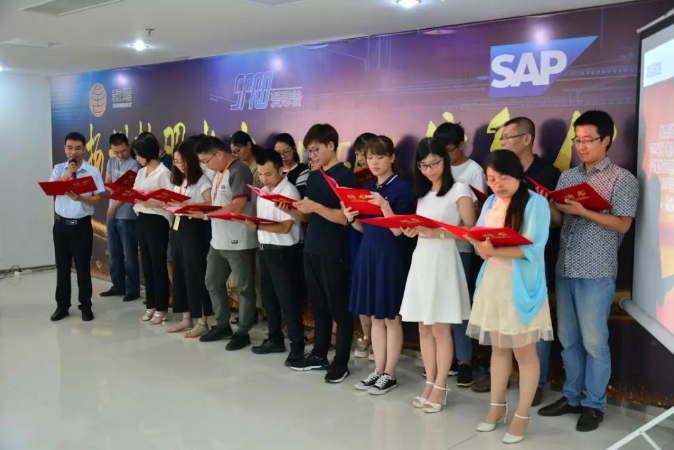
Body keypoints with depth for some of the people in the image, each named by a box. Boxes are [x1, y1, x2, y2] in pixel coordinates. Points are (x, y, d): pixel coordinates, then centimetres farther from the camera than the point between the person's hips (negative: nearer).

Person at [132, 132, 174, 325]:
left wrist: (152, 203, -26)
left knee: (158, 265, 0)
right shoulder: (141, 172, 13)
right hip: (142, 220, 8)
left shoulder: (163, 173, -12)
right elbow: (136, 194, 15)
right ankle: (151, 305, 22)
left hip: (157, 221, -8)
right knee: (146, 264, 12)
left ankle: (161, 308, 9)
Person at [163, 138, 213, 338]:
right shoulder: (178, 181, 15)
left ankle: (202, 322, 2)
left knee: (195, 273, -5)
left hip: (195, 228, -8)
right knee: (180, 272, 10)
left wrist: (185, 205, -27)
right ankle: (187, 318, 20)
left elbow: (210, 204, -20)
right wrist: (170, 204, -1)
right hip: (178, 227, 8)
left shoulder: (202, 180, -9)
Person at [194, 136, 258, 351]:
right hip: (219, 240, 10)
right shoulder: (220, 173, 15)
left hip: (239, 242, -10)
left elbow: (237, 207, -21)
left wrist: (203, 212, -17)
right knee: (213, 283, 16)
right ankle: (222, 325, 30)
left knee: (244, 288, 3)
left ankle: (243, 332, 12)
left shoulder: (239, 171, -14)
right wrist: (197, 209, 1)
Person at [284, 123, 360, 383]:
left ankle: (341, 362, 10)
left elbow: (346, 217, -17)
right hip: (311, 250, 8)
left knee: (339, 308, 1)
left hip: (335, 253, -8)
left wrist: (315, 206, -20)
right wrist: (290, 210, -1)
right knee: (318, 306, 15)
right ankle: (319, 355, 26)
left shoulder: (345, 176, -10)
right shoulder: (313, 178, 14)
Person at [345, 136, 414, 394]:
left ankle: (390, 375, 12)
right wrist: (351, 218, -5)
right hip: (368, 253, 7)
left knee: (391, 317, 2)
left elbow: (398, 230, -15)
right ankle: (378, 370, 21)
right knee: (375, 317, 12)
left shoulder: (402, 187, -10)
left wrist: (384, 205, -27)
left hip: (391, 256, -7)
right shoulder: (367, 187, 11)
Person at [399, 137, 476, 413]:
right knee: (424, 328, 8)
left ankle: (440, 387, 8)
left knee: (441, 328, -1)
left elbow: (470, 229, -9)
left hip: (443, 260, -6)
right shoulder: (422, 193, 16)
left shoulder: (459, 190, -3)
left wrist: (440, 232, -20)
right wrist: (412, 230, -5)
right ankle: (429, 383, 18)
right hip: (420, 259, 6)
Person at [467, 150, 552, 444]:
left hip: (521, 285, -6)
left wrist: (497, 250, -29)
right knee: (498, 347, 16)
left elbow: (534, 247, -18)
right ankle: (497, 406, 29)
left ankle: (523, 415, 17)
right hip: (492, 281, 6)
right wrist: (482, 248, -14)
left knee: (524, 351, 4)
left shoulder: (536, 202, -9)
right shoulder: (490, 203, 10)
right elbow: (478, 238, 9)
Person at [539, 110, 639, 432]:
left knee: (594, 341, 2)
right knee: (568, 339, 12)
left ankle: (594, 405, 15)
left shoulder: (622, 179, -3)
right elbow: (558, 221, 10)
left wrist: (583, 211, -19)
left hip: (596, 273, -5)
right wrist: (547, 205, -11)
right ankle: (572, 396, 25)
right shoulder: (567, 177, 13)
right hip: (565, 269, 6)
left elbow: (623, 224, -11)